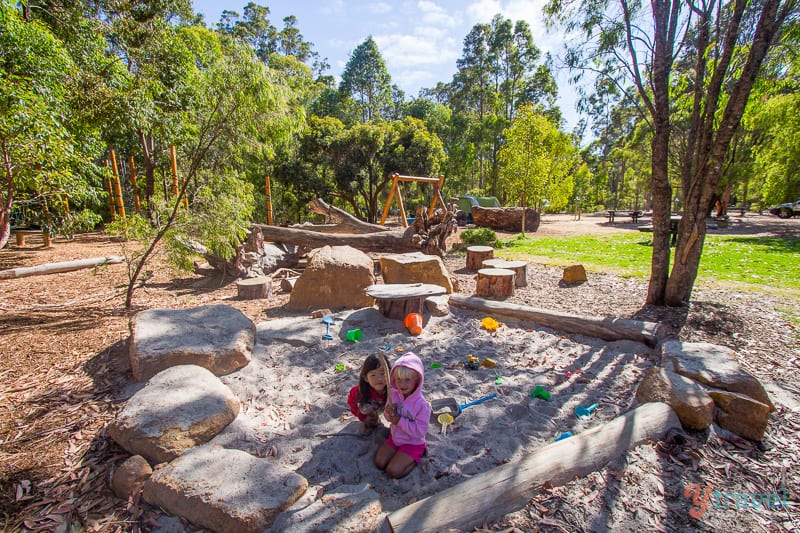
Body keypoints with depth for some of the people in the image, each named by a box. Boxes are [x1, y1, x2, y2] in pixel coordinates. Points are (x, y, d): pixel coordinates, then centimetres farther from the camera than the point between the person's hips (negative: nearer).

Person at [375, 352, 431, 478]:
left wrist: (400, 421, -30)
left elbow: (420, 431, -26)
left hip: (412, 443, -5)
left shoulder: (422, 404, -29)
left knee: (393, 471, -10)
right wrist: (388, 413, -25)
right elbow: (389, 417, 0)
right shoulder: (394, 394, -14)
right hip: (395, 437, 5)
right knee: (379, 463, 1)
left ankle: (416, 458, 11)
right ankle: (400, 454, 22)